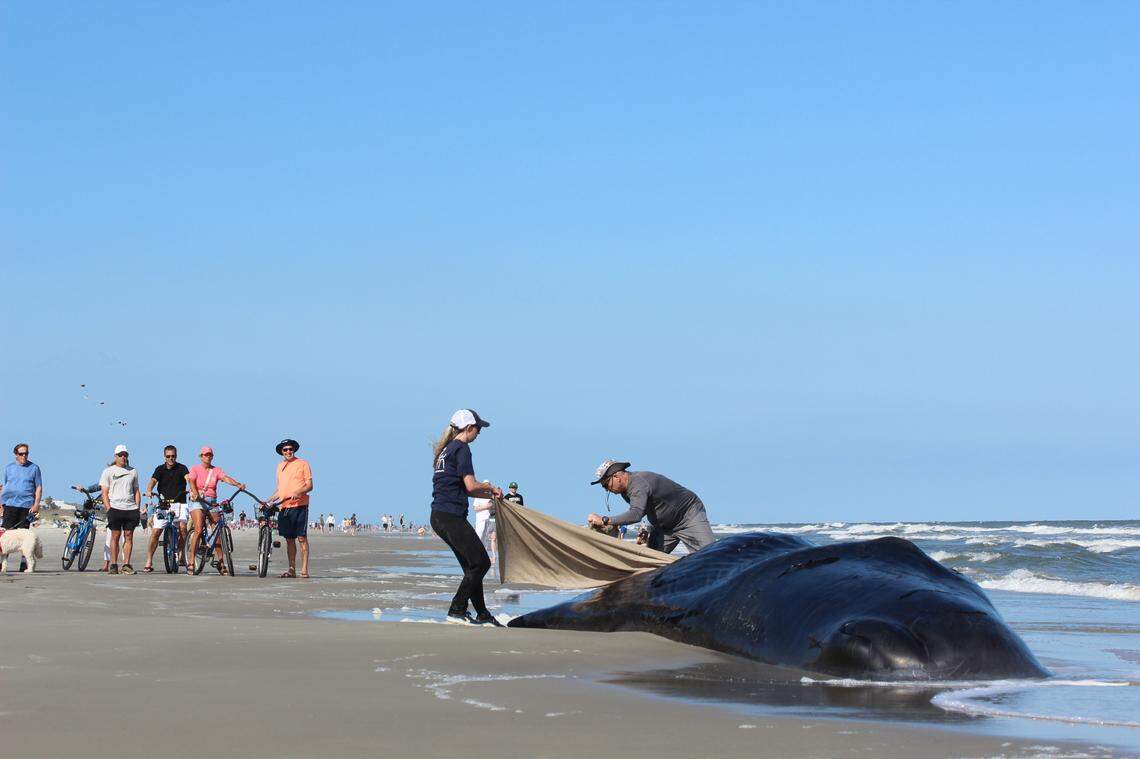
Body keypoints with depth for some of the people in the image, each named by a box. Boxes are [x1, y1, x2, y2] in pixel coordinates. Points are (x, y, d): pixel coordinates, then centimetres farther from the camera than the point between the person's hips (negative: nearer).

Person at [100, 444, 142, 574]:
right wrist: (108, 509, -8)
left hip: (131, 509, 3)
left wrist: (137, 507, 7)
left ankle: (126, 564, 2)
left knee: (129, 536, 0)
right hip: (115, 508, -3)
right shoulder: (108, 471, 7)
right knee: (115, 536, -3)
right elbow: (104, 493, 3)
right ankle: (113, 565, 0)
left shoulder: (133, 471, 17)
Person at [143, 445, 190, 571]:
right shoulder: (160, 469, 6)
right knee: (155, 532, -6)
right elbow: (153, 481, -10)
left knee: (182, 526, -25)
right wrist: (149, 491, -33)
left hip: (179, 504, -2)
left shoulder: (181, 468, 1)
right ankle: (149, 562, 2)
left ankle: (181, 555, -9)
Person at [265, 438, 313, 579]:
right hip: (284, 507, 5)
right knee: (289, 538, 7)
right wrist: (268, 501, 14)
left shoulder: (302, 463, 2)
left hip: (299, 506, -5)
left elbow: (310, 486, -2)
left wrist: (299, 492, -20)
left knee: (301, 537, -8)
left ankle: (304, 569, -7)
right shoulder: (280, 466, 18)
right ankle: (292, 569, 12)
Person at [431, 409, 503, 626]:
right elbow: (470, 486, -17)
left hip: (439, 516, 10)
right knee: (481, 562, -6)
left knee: (472, 566, 14)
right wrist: (491, 488, 2)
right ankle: (456, 611, -6)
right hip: (451, 516, -10)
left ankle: (482, 615, 17)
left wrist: (490, 495, 25)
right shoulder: (461, 449, -9)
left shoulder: (446, 449, 20)